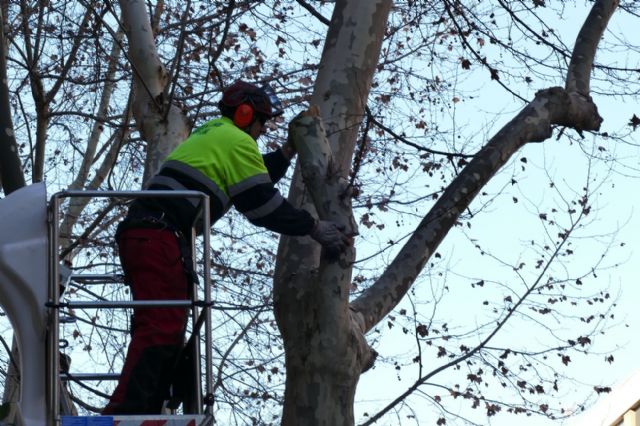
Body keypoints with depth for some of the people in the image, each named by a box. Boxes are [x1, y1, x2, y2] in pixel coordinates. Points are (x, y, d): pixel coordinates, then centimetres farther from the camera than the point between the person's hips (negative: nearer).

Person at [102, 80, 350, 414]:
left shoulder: (211, 134, 28)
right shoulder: (236, 141, -1)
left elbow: (252, 179, 37)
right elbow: (263, 205, -2)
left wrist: (288, 150, 33)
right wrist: (315, 228, 6)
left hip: (140, 234, 10)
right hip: (159, 237, -10)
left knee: (167, 334, 12)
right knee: (161, 328, -20)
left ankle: (145, 412, 7)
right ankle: (124, 413, -31)